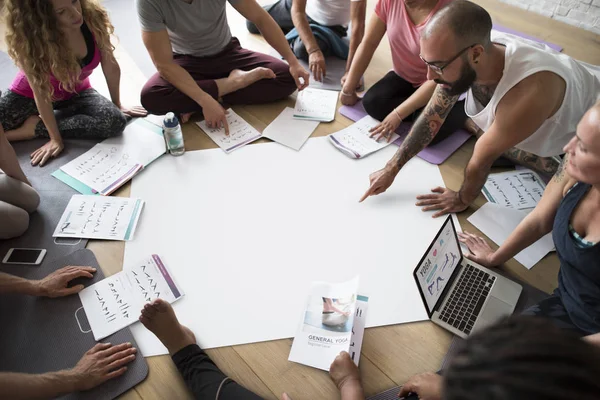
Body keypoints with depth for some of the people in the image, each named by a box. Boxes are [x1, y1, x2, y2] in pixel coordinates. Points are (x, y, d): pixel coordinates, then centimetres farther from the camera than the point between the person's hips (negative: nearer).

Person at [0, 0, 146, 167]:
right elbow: (41, 93, -23)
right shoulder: (31, 40, -32)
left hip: (76, 92, 3)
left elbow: (110, 66, -11)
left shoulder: (93, 18, -26)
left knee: (116, 121, -27)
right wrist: (55, 138, -20)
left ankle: (35, 127, -11)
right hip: (30, 93, -3)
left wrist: (117, 104, 0)